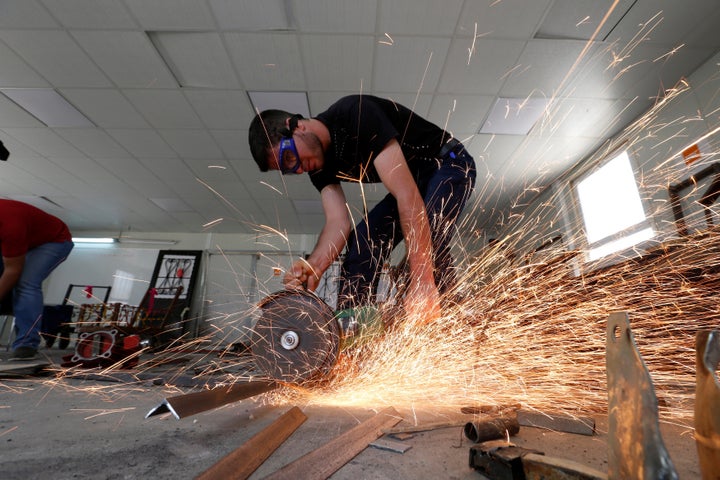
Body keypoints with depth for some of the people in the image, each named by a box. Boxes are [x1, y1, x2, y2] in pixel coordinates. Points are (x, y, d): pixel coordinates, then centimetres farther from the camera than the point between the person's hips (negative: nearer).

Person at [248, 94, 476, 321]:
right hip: (409, 182, 7)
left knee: (429, 244, -32)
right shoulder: (319, 166, -6)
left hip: (449, 165, -7)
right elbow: (338, 222, -17)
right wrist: (313, 266, -37)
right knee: (360, 242, -7)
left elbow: (407, 195, -37)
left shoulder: (357, 113, -30)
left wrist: (422, 281, -40)